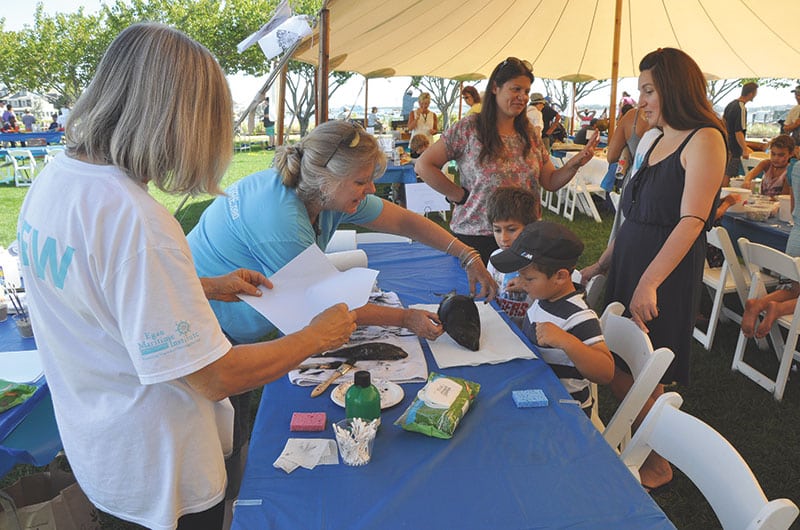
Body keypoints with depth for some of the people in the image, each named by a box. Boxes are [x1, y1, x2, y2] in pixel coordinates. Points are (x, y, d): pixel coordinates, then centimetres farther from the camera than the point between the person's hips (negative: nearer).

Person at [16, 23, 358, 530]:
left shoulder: (50, 182, -4)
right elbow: (217, 378, -30)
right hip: (157, 472, -8)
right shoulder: (134, 219, -34)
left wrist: (207, 287, 8)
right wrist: (318, 335, -16)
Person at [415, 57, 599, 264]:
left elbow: (550, 182, 7)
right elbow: (424, 165, -11)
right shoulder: (468, 128, -8)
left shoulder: (529, 134, 6)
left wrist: (575, 164, -10)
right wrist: (460, 196, -12)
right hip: (475, 237, -4)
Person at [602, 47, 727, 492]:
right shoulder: (658, 140, 14)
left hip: (668, 272, -8)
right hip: (630, 264, 8)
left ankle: (658, 463, 21)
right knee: (623, 374, 11)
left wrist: (649, 283, -28)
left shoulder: (704, 139, -11)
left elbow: (692, 221, -22)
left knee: (637, 379, 0)